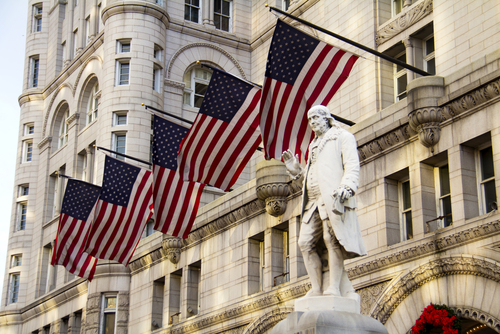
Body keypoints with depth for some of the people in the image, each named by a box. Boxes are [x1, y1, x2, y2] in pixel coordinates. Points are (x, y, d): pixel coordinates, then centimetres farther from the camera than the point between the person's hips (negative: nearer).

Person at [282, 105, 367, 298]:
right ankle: (316, 290, -6)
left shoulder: (342, 137, 10)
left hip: (333, 197, -7)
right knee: (306, 242, -5)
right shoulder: (314, 146, 32)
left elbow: (352, 165, -5)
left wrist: (347, 187, -22)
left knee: (332, 240, -16)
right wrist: (296, 171, 15)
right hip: (313, 201, 7)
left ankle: (334, 289, -18)